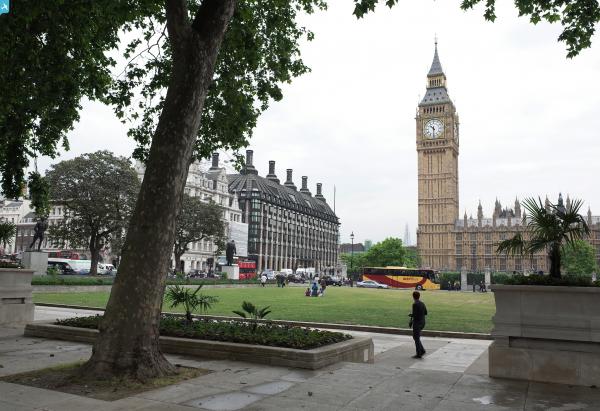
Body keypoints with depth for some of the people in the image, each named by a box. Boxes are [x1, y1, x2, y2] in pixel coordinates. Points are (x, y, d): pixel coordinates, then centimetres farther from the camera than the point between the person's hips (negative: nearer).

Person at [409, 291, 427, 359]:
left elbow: (414, 314, -21)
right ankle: (422, 350, 15)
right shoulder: (422, 303, 8)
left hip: (417, 323, -8)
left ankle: (419, 354, 7)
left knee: (416, 338, 2)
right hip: (422, 322, 8)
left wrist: (411, 315, -1)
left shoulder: (415, 304, -17)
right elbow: (425, 313, 14)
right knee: (416, 337, 20)